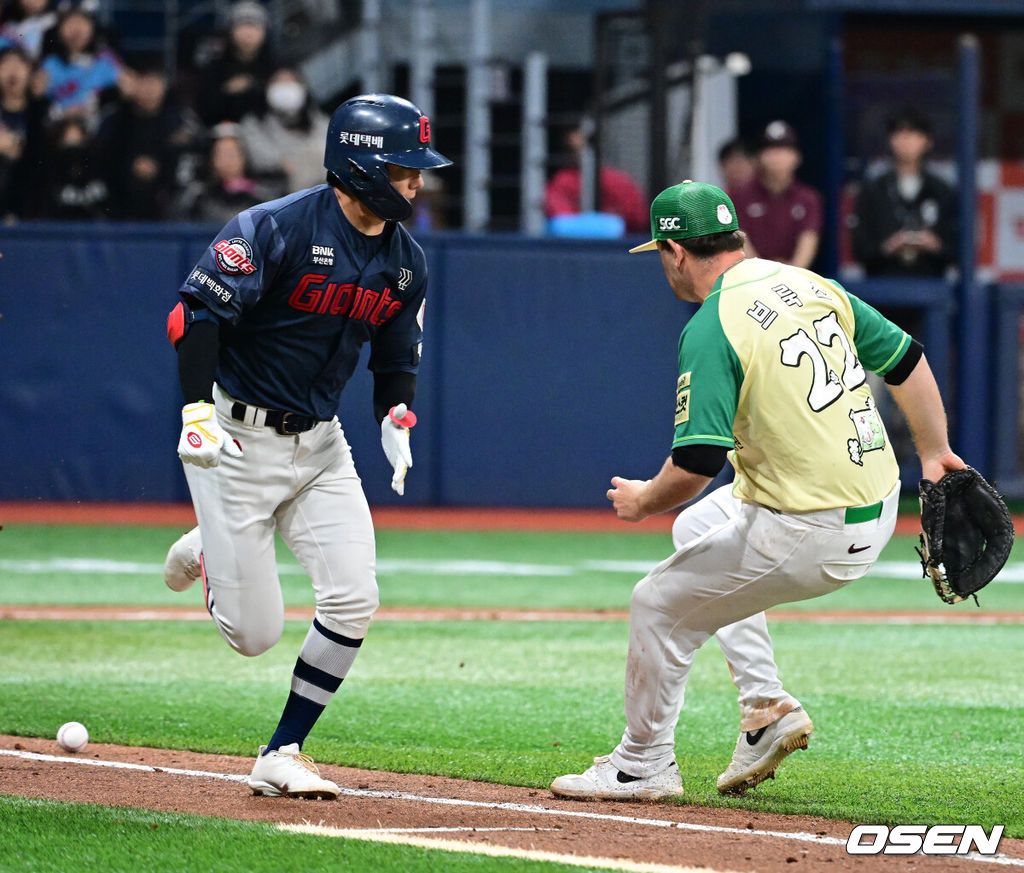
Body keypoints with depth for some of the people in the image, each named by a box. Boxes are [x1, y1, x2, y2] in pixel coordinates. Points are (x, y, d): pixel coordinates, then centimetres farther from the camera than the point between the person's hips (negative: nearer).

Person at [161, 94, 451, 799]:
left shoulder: (406, 261, 4)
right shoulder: (276, 229, -18)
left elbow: (397, 356, 17)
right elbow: (198, 310, -20)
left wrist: (397, 419, -3)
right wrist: (198, 407, -30)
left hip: (320, 447, 6)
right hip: (236, 438, -6)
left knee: (354, 600, -10)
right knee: (256, 632, -5)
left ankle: (283, 755, 4)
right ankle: (205, 551, 30)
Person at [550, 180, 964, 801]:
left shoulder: (711, 329, -16)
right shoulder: (811, 286, 7)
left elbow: (697, 463, -21)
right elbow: (907, 360, 12)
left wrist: (643, 501, -1)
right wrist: (934, 453, 23)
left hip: (809, 538, -9)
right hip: (879, 511, 9)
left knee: (660, 605, 7)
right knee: (698, 526, 30)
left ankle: (644, 766, 21)